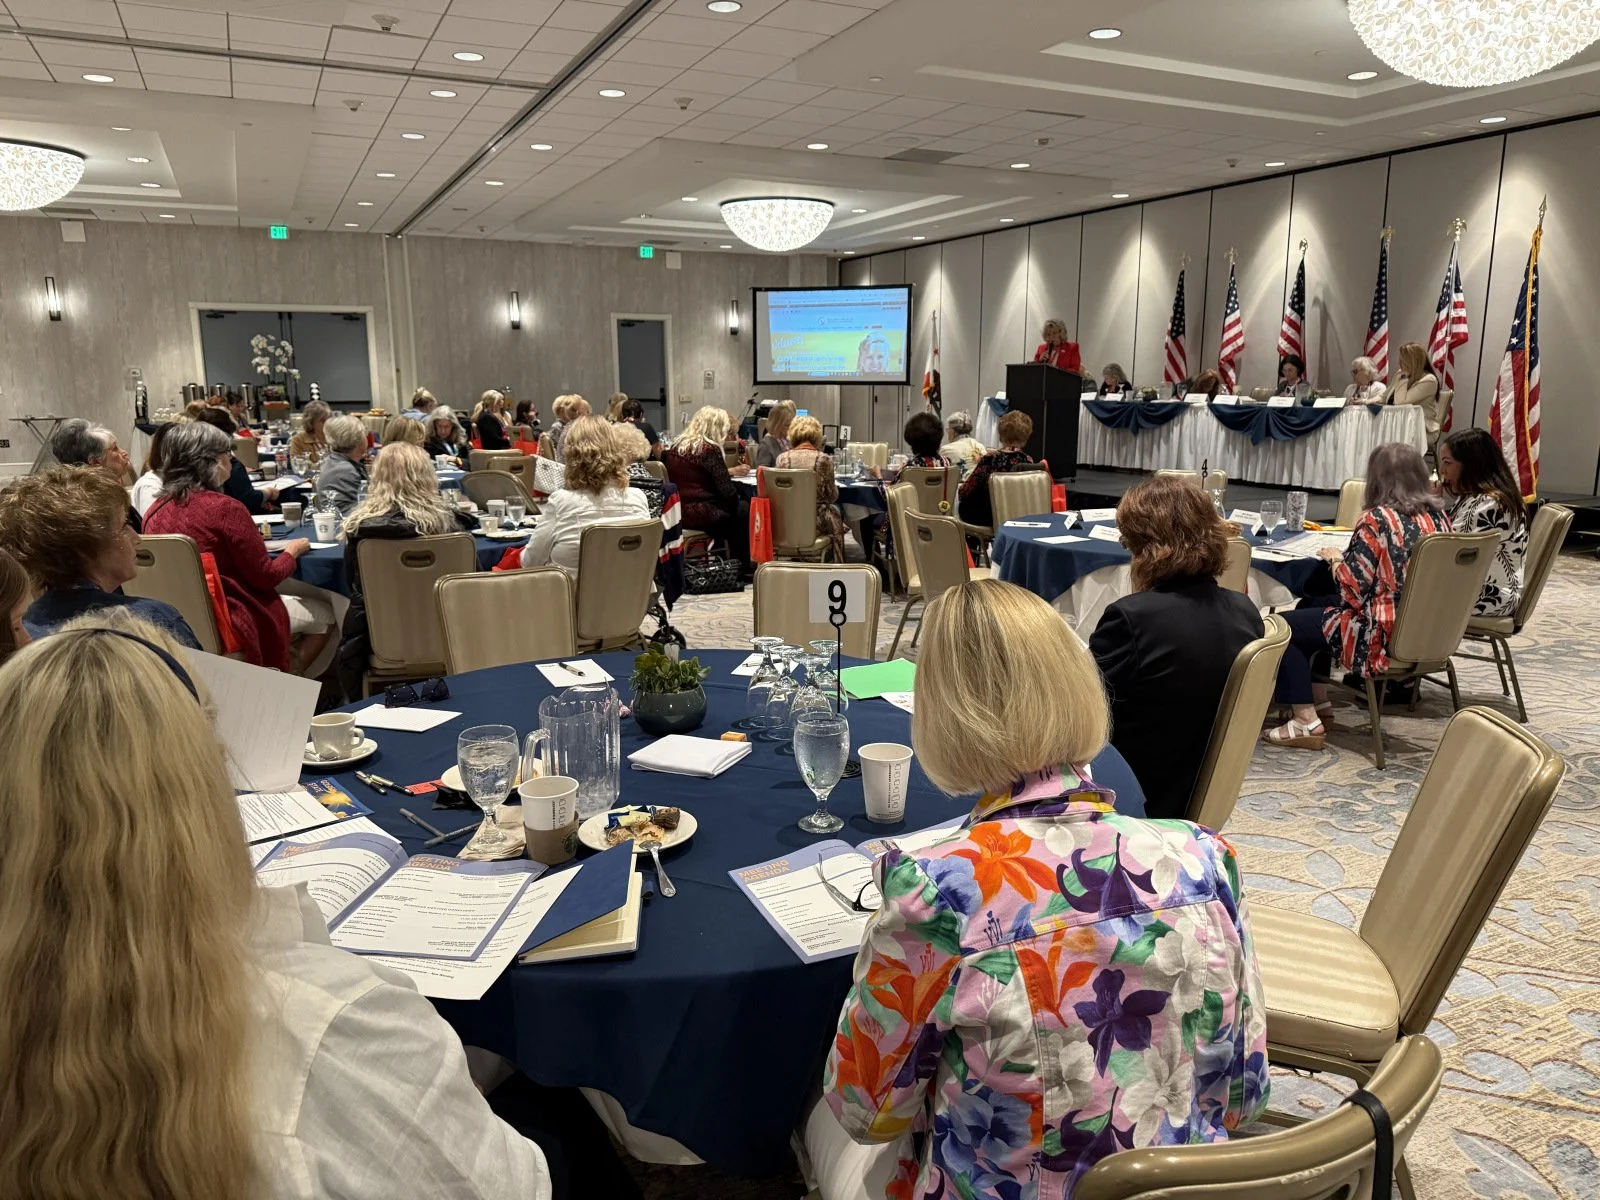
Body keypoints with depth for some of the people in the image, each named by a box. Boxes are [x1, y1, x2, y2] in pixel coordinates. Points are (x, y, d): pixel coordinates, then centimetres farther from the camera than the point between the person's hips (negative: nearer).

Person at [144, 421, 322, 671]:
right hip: (227, 623, -7)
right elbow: (266, 576, -14)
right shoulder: (225, 507, -21)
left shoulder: (156, 510, -2)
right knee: (326, 613, 14)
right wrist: (292, 551, 5)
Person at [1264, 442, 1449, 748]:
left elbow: (1351, 590, -19)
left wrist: (1335, 559, -1)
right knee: (1308, 607, 25)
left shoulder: (1378, 520, -20)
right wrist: (1347, 557, 15)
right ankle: (1318, 702, 28)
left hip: (1383, 637, -9)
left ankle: (1307, 721, 3)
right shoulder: (1439, 517, 3)